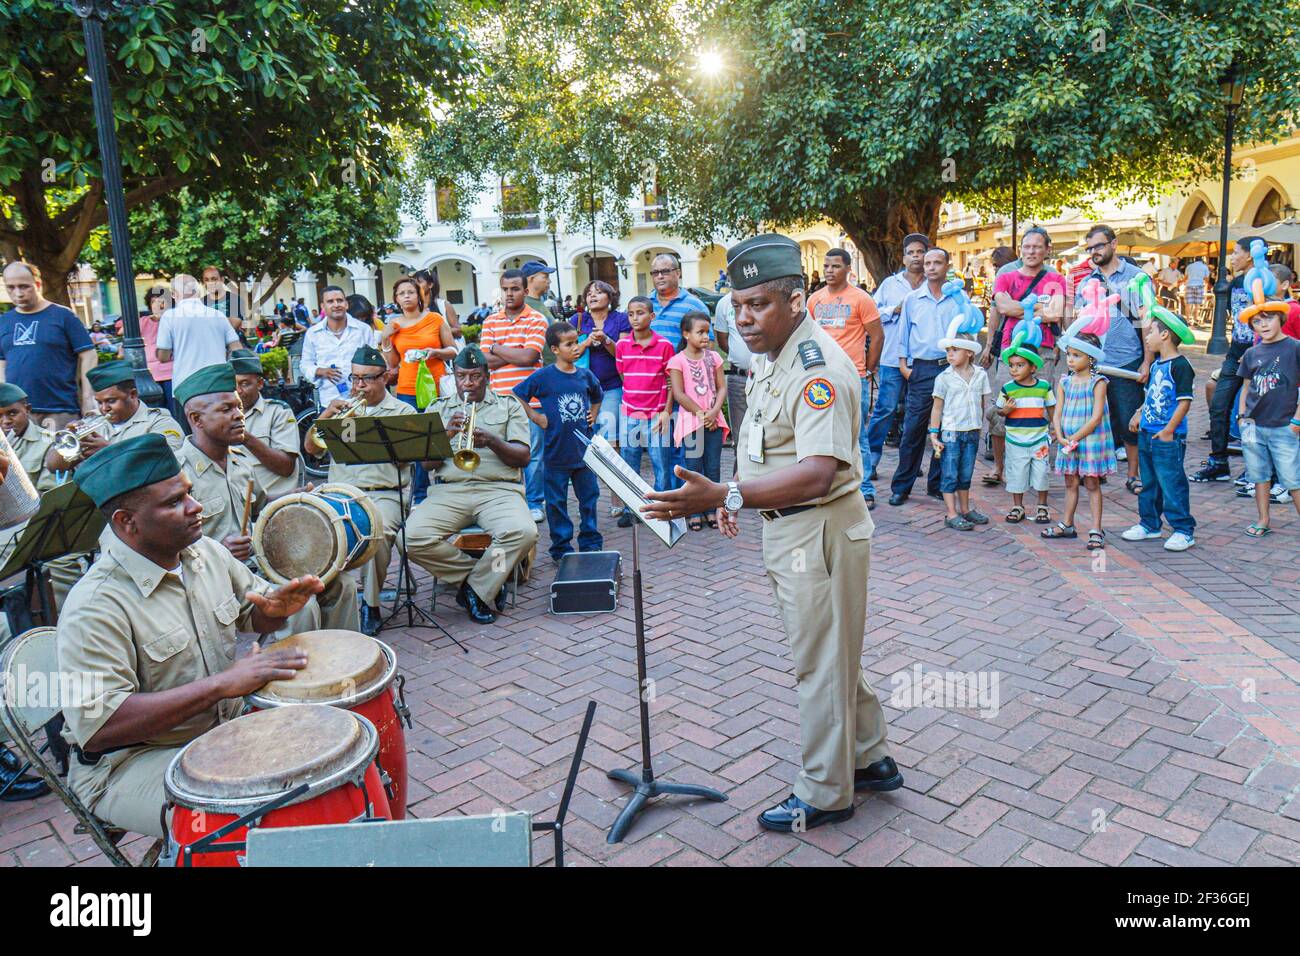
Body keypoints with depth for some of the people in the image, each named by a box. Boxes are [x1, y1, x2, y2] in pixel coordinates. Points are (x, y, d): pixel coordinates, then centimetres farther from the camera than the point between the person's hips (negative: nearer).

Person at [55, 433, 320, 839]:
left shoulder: (207, 552, -1)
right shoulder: (95, 607, -23)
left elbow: (252, 614, 14)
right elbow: (98, 725, -29)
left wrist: (275, 606, -12)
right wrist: (223, 683, -33)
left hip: (230, 724, 8)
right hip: (131, 761, -7)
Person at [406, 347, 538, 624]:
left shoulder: (509, 406, 16)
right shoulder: (438, 408, 20)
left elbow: (523, 458, 5)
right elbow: (428, 462, 9)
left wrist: (492, 441, -13)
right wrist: (446, 435, -10)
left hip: (498, 489, -1)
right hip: (448, 491, 2)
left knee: (523, 533, -33)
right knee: (413, 537, -26)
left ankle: (475, 588, -10)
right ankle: (488, 577, -8)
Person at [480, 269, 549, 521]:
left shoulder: (537, 319, 1)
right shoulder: (490, 322, 11)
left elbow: (529, 357, -12)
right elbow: (486, 361, 0)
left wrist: (496, 348, -3)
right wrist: (517, 353, -9)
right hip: (500, 399, 3)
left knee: (533, 453, 4)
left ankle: (535, 503, 15)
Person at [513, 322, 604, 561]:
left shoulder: (585, 375, 5)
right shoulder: (543, 376, -8)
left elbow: (597, 397, 25)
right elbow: (516, 397, -2)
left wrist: (593, 416, 11)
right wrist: (536, 417, -6)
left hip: (584, 449, 4)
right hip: (556, 452, -4)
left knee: (589, 497, 11)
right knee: (557, 502, 6)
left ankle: (591, 543, 24)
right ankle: (561, 548, 17)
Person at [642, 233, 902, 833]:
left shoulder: (818, 368, -25)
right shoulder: (768, 355, 7)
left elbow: (818, 473, -37)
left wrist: (725, 495, -45)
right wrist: (736, 495, 14)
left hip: (819, 530, -10)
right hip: (785, 527, 10)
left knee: (821, 664, 5)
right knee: (829, 654, 22)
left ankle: (824, 795, 24)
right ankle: (870, 760, 40)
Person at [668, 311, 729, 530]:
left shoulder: (713, 357, 8)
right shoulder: (677, 361, -4)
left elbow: (722, 388, 6)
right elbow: (679, 394, -9)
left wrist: (714, 412, -9)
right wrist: (700, 413, -12)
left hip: (713, 420, 4)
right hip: (690, 420, -4)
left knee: (713, 468, 7)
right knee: (693, 468, 0)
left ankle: (712, 509, 16)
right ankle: (694, 512, 9)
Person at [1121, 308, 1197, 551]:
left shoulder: (1180, 365, -14)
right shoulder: (1156, 364, 13)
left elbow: (1185, 401, -17)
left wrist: (1168, 431, -18)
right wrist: (1139, 413, 12)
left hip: (1168, 439, -9)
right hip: (1147, 433, 9)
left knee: (1172, 483, -4)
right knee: (1148, 482, 16)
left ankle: (1184, 530, 5)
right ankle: (1149, 524, 28)